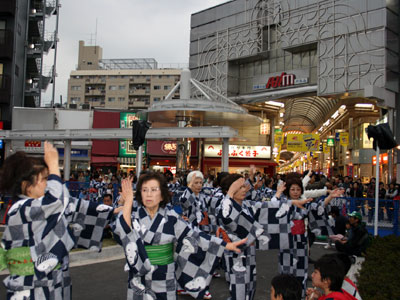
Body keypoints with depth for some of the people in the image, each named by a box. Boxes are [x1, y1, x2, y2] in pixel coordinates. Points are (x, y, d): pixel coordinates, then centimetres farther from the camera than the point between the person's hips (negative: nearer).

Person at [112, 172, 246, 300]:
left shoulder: (170, 216, -5)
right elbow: (121, 228, -26)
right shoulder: (133, 213, -6)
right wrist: (128, 201, -23)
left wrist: (226, 245, -10)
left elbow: (194, 236, -6)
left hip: (165, 277, 1)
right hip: (140, 278, 0)